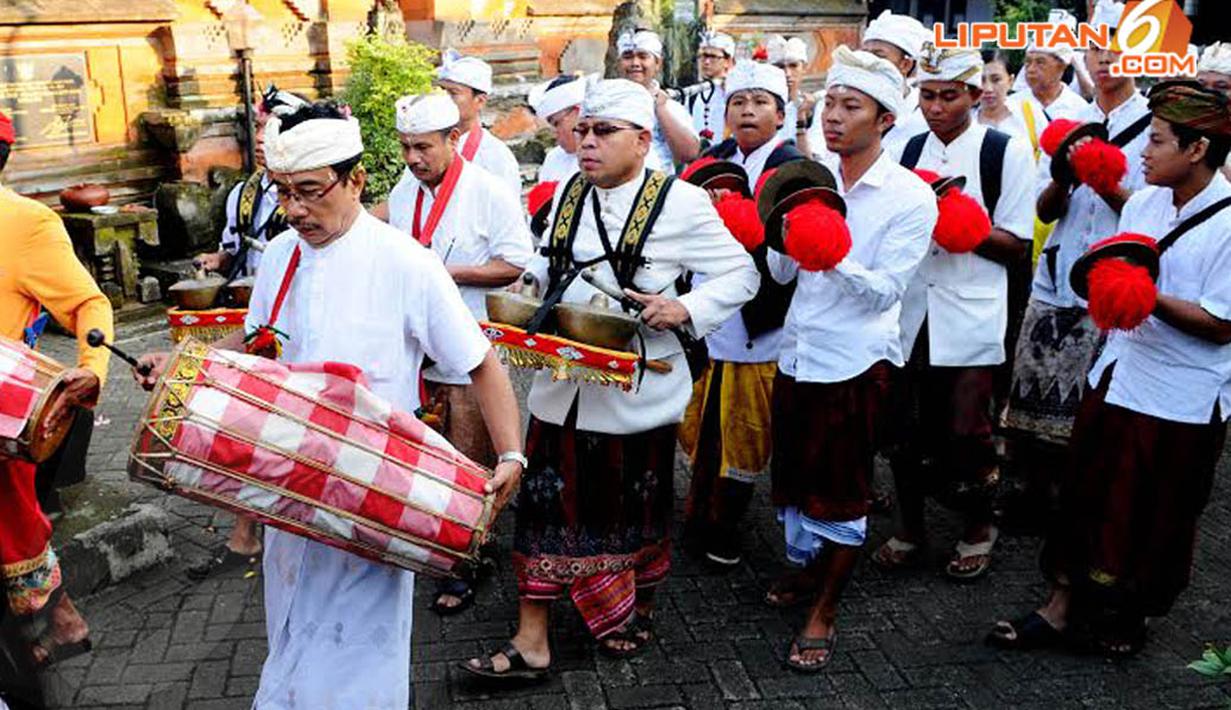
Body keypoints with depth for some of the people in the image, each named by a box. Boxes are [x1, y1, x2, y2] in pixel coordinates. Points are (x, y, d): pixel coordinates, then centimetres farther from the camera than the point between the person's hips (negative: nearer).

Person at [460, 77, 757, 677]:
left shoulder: (680, 202, -10)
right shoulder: (568, 193, 7)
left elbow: (741, 274, -6)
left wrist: (684, 310, -20)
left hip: (634, 392, -4)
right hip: (562, 384, 5)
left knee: (635, 508, 14)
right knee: (548, 505, 5)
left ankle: (639, 611, 41)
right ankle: (531, 641, 16)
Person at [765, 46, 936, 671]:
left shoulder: (911, 197, -9)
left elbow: (884, 290, -13)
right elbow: (781, 273, 5)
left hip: (855, 359, -5)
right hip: (798, 349, 5)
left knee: (841, 489, 5)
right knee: (792, 474, 18)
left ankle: (825, 609, 19)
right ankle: (805, 567, 41)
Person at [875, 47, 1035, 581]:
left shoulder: (1007, 152, -4)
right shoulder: (909, 150, 8)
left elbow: (1017, 246, -5)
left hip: (970, 318, -4)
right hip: (910, 312, 4)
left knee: (965, 434, 5)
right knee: (907, 430, 10)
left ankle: (978, 529, 29)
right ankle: (911, 527, 30)